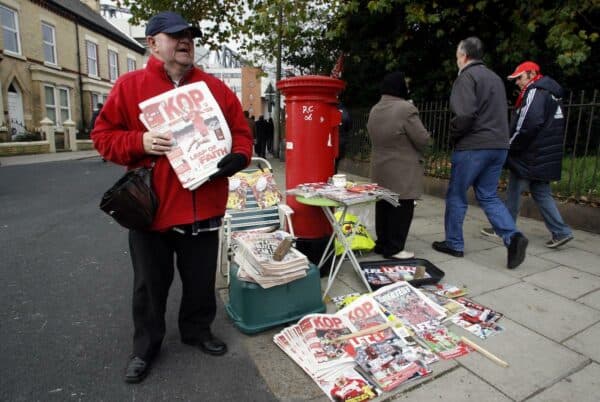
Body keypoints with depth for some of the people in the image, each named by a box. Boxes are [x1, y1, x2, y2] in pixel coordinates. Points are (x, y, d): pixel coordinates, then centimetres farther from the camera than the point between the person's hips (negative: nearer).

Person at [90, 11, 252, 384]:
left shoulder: (215, 87, 6)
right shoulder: (129, 86, 1)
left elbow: (241, 131, 7)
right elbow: (104, 135, 3)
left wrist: (238, 157, -13)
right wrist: (140, 142, -16)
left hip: (204, 206, 2)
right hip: (151, 206, -1)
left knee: (201, 280, 16)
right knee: (150, 283, 14)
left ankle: (198, 330, 39)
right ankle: (146, 346, 35)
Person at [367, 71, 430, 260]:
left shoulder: (374, 110, 8)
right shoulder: (406, 108, -17)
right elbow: (423, 139, -14)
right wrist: (417, 152, 5)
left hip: (380, 168, 8)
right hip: (402, 171, -8)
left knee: (383, 206, 14)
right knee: (401, 209, 1)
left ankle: (382, 244, 24)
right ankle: (393, 249, 7)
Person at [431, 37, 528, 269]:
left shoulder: (467, 76, -7)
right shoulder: (495, 77, 20)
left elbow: (465, 114, -19)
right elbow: (499, 114, 21)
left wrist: (453, 135, -4)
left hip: (472, 146, -8)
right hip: (499, 145, 8)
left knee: (456, 195, 6)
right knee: (488, 196, 12)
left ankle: (454, 243, 15)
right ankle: (513, 237, -6)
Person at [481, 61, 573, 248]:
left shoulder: (535, 93, -12)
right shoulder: (549, 93, 18)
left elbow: (527, 126, -23)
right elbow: (549, 126, 20)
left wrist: (510, 147, -11)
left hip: (529, 156, -9)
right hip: (544, 157, 9)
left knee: (514, 192, 1)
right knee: (541, 193, 12)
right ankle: (561, 232, 10)